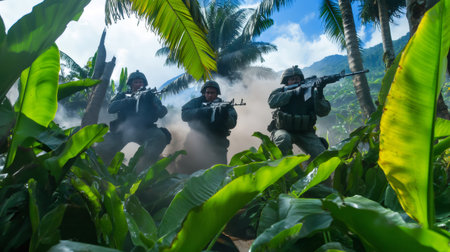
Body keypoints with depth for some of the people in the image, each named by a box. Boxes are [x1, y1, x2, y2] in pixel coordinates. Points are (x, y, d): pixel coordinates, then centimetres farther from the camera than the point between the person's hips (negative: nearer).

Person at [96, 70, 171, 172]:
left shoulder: (150, 96, 17)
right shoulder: (122, 96, 17)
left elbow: (162, 113, 3)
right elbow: (111, 108, -3)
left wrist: (152, 100, -15)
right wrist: (131, 100, -14)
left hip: (144, 130, 0)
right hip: (123, 130, 0)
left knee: (160, 135, -30)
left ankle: (142, 170, -33)